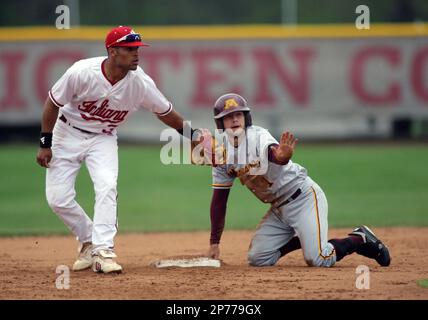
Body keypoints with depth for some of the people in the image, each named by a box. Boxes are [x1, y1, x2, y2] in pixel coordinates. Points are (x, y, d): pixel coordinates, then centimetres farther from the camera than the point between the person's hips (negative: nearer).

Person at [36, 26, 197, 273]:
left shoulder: (142, 84, -22)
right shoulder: (82, 73, -29)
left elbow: (165, 112, -3)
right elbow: (53, 103, -14)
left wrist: (190, 133, 0)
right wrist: (45, 144, -12)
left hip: (103, 139, 1)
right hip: (67, 134, -1)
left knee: (107, 186, -24)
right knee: (58, 198, -5)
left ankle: (102, 251, -21)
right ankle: (89, 241, 18)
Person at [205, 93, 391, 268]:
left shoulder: (258, 136, -19)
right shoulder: (222, 153, 0)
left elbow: (272, 152, -44)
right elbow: (219, 199, 5)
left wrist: (281, 157, -70)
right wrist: (214, 243, 4)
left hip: (303, 196, -7)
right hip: (278, 208, 7)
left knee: (318, 260, -19)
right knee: (257, 259, 0)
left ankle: (361, 239, 7)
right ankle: (302, 239, 20)